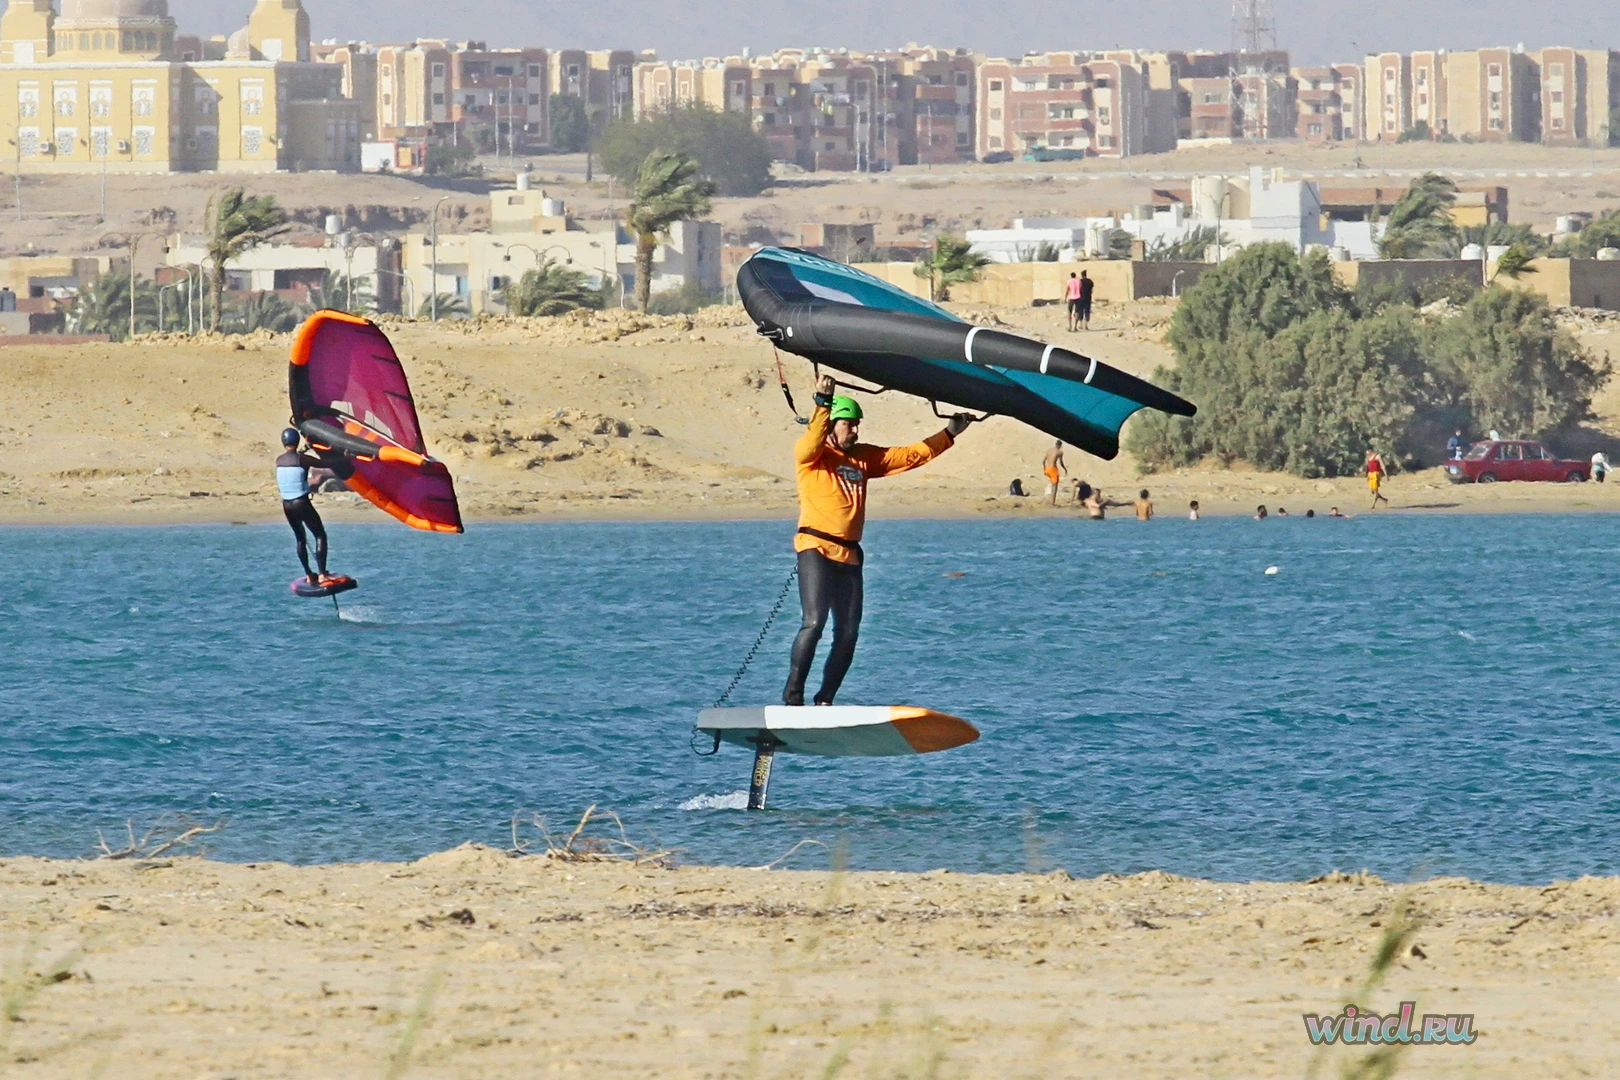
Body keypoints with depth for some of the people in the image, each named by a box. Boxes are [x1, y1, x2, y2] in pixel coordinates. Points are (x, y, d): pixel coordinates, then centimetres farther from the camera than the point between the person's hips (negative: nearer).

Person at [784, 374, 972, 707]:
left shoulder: (863, 457, 18)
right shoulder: (810, 454, 0)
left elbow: (910, 456, 21)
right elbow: (813, 442, -23)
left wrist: (949, 434, 18)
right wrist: (823, 403, -35)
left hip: (849, 554, 7)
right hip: (816, 548, -7)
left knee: (848, 632, 4)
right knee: (814, 622, -19)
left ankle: (825, 700, 11)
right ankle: (792, 694, -15)